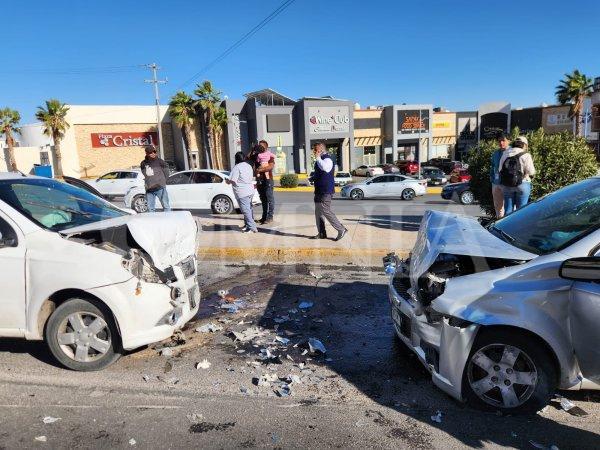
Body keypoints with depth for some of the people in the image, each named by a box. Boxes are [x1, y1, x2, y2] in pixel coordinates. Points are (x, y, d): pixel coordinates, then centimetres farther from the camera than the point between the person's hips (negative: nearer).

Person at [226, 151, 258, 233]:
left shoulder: (237, 167, -13)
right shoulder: (249, 166, 12)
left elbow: (232, 181, -18)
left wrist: (227, 180, 2)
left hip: (242, 193, -9)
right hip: (250, 191, 9)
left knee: (246, 211, -5)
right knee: (248, 209, 18)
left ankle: (252, 228, -6)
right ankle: (247, 225, 28)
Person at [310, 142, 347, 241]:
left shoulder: (327, 159, -15)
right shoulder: (320, 159, 17)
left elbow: (324, 167, -38)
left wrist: (317, 157, -24)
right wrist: (313, 178, 14)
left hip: (326, 191, -10)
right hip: (319, 190, 10)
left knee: (326, 212, -9)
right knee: (318, 212, 12)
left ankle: (341, 230, 0)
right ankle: (321, 233, 20)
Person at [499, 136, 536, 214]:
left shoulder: (505, 154, 7)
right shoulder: (526, 155, -6)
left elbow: (500, 170, 7)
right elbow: (531, 172, -10)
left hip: (506, 185, 4)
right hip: (522, 184, -4)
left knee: (508, 208, 9)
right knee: (521, 208, 4)